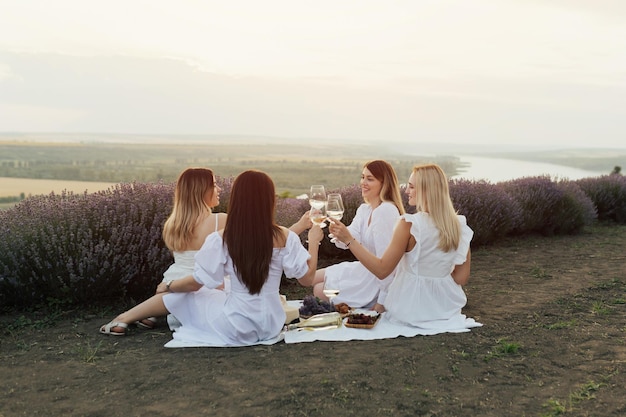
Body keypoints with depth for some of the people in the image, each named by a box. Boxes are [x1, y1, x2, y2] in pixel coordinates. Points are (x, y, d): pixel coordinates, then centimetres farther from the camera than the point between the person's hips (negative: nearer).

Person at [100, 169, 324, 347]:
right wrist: (314, 240, 9)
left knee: (180, 295, 18)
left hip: (235, 328, -3)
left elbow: (195, 283, -7)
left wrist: (166, 287, 13)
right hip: (271, 325, 4)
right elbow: (307, 276, -4)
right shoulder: (285, 237, -12)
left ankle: (123, 319, 30)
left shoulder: (221, 238, -15)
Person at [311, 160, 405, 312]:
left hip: (378, 279, -9)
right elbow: (347, 241, -3)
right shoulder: (364, 209, 6)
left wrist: (382, 301, -25)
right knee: (314, 278, 16)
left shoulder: (386, 211, -24)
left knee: (320, 291, -2)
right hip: (364, 269, 9)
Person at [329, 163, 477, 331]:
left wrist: (349, 239, -15)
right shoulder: (459, 225, -5)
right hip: (446, 308, 5)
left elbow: (381, 270, -16)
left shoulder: (409, 224, -21)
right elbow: (461, 277, 0)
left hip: (413, 309, -5)